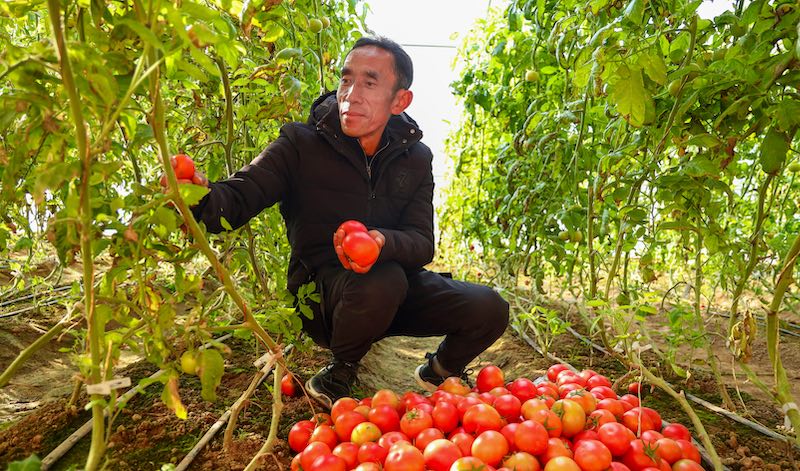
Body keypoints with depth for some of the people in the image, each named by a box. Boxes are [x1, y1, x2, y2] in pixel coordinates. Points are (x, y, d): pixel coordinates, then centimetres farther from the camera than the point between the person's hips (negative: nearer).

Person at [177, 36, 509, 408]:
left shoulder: (415, 158, -1)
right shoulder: (301, 143, -10)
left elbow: (422, 242, -9)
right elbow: (239, 197, -19)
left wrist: (384, 242, -33)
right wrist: (203, 197, -45)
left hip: (396, 289, 4)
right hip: (321, 295, -3)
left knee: (489, 310, -14)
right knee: (383, 280, -37)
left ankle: (437, 372, 20)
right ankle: (339, 373, -4)